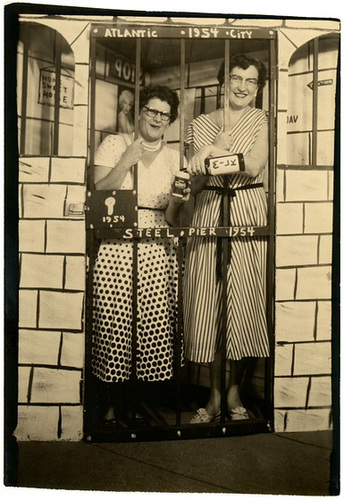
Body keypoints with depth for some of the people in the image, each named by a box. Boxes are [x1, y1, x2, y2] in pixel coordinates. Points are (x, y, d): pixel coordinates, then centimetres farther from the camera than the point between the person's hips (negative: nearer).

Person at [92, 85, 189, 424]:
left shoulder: (174, 158, 17)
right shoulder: (114, 145, 9)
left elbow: (172, 219, 16)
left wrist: (178, 202, -5)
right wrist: (126, 161, -8)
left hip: (157, 250, 2)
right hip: (116, 247, -2)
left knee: (156, 326, -4)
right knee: (113, 323, -4)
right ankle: (113, 402, 16)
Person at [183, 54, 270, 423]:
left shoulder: (262, 121, 10)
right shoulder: (201, 124, 14)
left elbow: (254, 165, -7)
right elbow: (195, 183, 8)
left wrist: (214, 151, -9)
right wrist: (210, 152, -7)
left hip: (248, 212, -1)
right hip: (209, 213, 2)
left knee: (245, 298, -2)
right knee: (208, 299, -1)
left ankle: (235, 390, 16)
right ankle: (214, 395, 13)